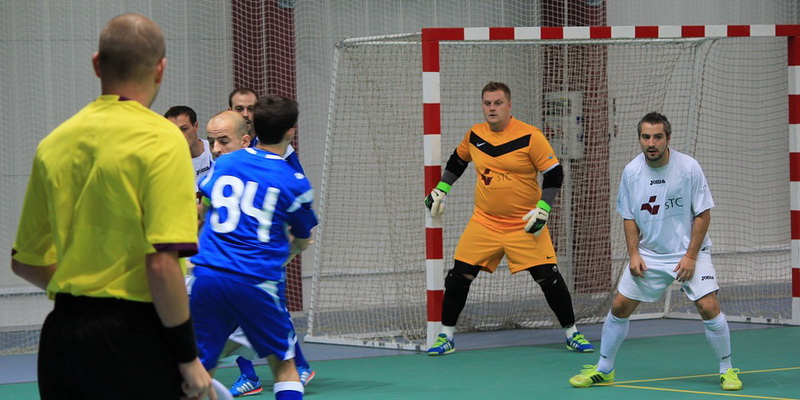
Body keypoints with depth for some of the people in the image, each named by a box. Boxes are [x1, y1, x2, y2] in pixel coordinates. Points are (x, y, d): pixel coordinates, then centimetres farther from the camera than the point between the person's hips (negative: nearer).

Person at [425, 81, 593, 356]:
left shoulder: (530, 137, -12)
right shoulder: (474, 135, 2)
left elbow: (554, 174, -9)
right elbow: (457, 161, 22)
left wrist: (543, 209, -17)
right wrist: (441, 189, 16)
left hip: (525, 225, -3)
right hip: (484, 222, 3)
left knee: (549, 278, -6)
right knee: (459, 276, -4)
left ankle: (571, 333, 12)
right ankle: (446, 336, 11)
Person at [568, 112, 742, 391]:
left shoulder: (688, 167, -13)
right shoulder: (632, 171, -4)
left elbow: (703, 214, -9)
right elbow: (629, 217, 6)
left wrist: (690, 256, -14)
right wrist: (633, 253, -6)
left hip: (689, 252, -3)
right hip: (648, 254, 3)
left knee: (709, 308, -16)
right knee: (619, 307, 0)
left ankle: (726, 370, 2)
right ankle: (603, 369, 16)